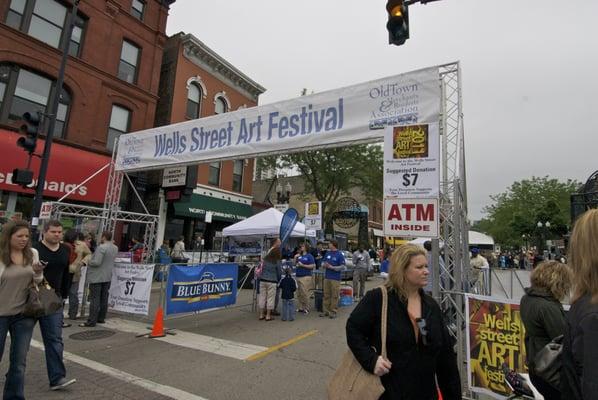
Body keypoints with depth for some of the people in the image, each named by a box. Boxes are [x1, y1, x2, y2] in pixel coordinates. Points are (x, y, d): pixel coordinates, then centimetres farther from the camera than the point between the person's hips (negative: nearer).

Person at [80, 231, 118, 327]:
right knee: (104, 298, 14)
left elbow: (97, 262, -23)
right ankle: (101, 318, 22)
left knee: (95, 299, -2)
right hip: (108, 276, 8)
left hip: (97, 277, -8)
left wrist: (87, 262, -6)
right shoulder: (115, 248, 6)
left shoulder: (101, 247, -20)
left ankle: (91, 321, 2)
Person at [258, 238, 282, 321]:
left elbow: (262, 268, 14)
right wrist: (279, 280, 15)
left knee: (262, 296, 10)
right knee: (270, 298, 4)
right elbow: (279, 272, 1)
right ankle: (268, 316, 9)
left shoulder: (265, 259, 6)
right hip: (272, 281, -5)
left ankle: (261, 315, 17)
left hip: (263, 279, 5)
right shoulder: (277, 261, -6)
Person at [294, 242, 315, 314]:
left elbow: (313, 266, -11)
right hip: (298, 276, 7)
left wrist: (303, 265, -15)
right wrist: (295, 258, 2)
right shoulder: (299, 255, 13)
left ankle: (306, 308, 7)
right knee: (299, 294, 11)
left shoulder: (309, 256, -4)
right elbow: (295, 264, 18)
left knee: (305, 293, -5)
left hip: (306, 277, -6)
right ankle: (301, 307, 21)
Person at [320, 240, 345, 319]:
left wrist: (332, 267, -17)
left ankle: (333, 312, 11)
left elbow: (342, 266, -10)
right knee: (326, 295, 10)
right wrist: (324, 265, -7)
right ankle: (326, 311, 19)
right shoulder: (327, 253, 9)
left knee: (334, 295, 1)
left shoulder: (339, 255, -7)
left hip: (335, 278, -5)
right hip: (327, 277, 5)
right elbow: (323, 262, 17)